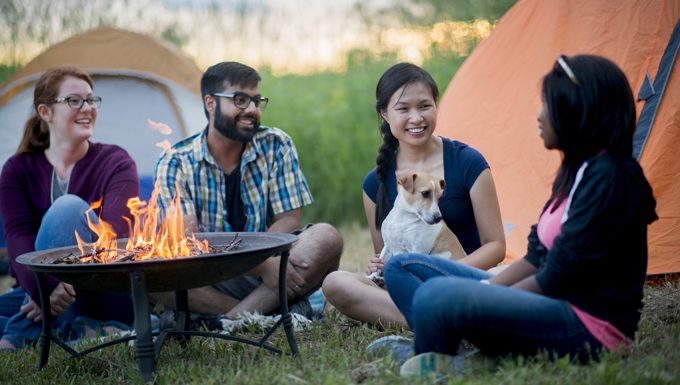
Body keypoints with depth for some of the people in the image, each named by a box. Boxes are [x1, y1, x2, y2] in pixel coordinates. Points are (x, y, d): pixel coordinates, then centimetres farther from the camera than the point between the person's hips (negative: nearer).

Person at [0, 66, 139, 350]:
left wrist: (69, 287, -34)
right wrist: (44, 290, -34)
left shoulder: (116, 163, -3)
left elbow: (111, 233, -18)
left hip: (105, 293, -2)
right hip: (39, 293, 2)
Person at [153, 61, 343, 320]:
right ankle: (277, 311, -27)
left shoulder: (276, 146, 3)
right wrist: (262, 265, -27)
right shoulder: (176, 164, -4)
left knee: (326, 238, -24)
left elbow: (289, 220, -1)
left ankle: (230, 321, -28)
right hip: (209, 283, -1)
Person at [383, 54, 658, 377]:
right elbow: (536, 258, 14)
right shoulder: (578, 172, 14)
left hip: (587, 329, -11)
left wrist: (491, 302, -7)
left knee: (439, 296, -36)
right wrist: (484, 290, 0)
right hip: (554, 304, 11)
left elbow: (558, 277, -17)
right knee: (403, 267, 10)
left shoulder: (609, 178, -16)